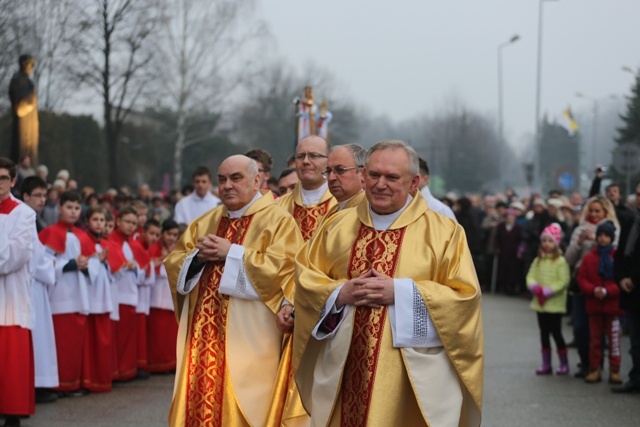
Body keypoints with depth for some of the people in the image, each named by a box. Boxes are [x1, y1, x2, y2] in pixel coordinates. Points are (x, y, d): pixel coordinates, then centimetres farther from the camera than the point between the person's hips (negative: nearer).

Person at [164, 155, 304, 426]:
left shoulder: (277, 220, -2)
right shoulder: (205, 223, 18)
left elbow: (282, 266, -16)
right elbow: (173, 263, 14)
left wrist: (231, 253, -14)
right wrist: (199, 257, -7)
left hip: (247, 337, -6)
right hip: (204, 334, 6)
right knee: (199, 403, 5)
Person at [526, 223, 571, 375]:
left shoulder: (560, 261, -10)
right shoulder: (538, 260, 9)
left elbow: (563, 281, -15)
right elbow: (531, 276, 5)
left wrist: (547, 291, -19)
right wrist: (536, 288, -15)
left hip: (555, 304, -6)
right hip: (540, 303, 6)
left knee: (556, 333, -2)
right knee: (544, 333, 11)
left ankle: (564, 364, 10)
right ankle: (546, 364, 18)